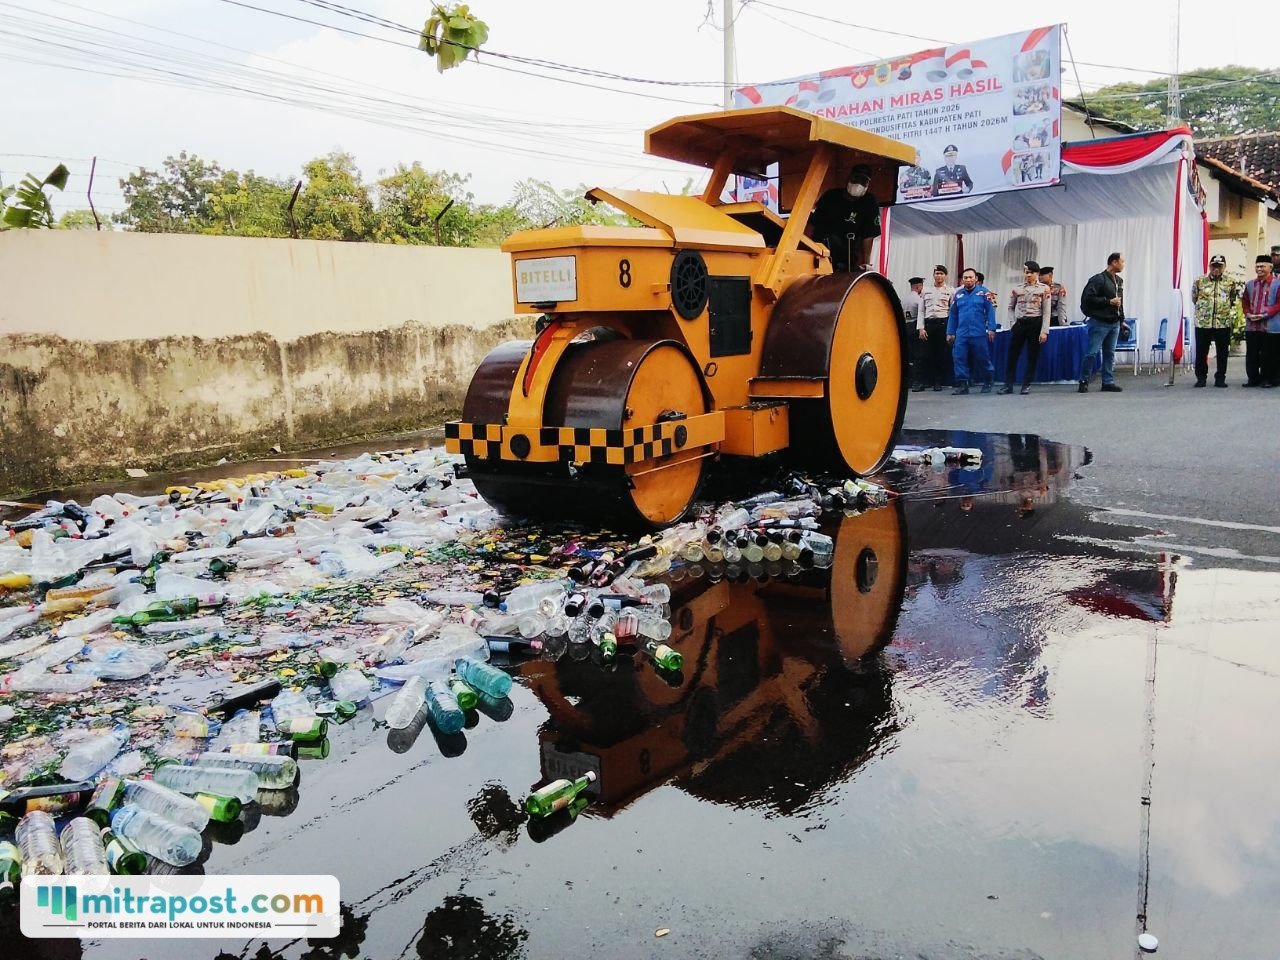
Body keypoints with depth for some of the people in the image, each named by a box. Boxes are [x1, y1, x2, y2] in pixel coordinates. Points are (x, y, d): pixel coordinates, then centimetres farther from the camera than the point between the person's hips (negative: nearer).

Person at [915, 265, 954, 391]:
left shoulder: (950, 291, 8)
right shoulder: (925, 290, 15)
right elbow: (921, 310, 12)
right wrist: (921, 328, 1)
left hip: (943, 323, -2)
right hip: (928, 323, 2)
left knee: (942, 354, 0)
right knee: (925, 354, -4)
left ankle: (938, 382, 7)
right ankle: (923, 382, 0)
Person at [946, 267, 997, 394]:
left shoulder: (983, 292, 1)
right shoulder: (958, 294, 11)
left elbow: (990, 311, -3)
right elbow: (952, 315, 14)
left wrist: (991, 329, -9)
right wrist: (950, 332, 11)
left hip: (979, 333, -3)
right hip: (961, 334, 3)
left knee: (983, 359, 5)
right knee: (960, 359, -1)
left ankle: (987, 383, 21)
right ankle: (962, 385, 5)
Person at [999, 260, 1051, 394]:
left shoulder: (1044, 289, -1)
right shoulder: (1017, 289, 7)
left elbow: (1046, 312, -4)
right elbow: (1010, 307, 18)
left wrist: (1044, 331, -11)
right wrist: (1014, 321, 2)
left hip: (1036, 324, -2)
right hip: (1020, 324, 2)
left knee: (1032, 356, 1)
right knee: (1012, 354, 0)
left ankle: (1026, 385, 9)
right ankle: (1008, 385, 4)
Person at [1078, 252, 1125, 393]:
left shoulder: (1119, 281, 17)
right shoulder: (1098, 279, -9)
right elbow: (1087, 298, -17)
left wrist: (1122, 319, 18)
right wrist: (1108, 301, -17)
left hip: (1114, 323, 8)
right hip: (1100, 322, -7)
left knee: (1110, 353, 8)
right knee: (1092, 352, -7)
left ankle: (1108, 382, 12)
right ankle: (1084, 381, 2)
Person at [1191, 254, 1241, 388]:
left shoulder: (1231, 283, 5)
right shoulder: (1199, 282, 4)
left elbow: (1235, 300, 15)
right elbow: (1194, 299, 14)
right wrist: (1202, 310, 9)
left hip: (1223, 323, 0)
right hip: (1203, 323, 0)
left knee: (1222, 353, 5)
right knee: (1201, 352, 3)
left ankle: (1220, 378, 13)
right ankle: (1201, 378, 14)